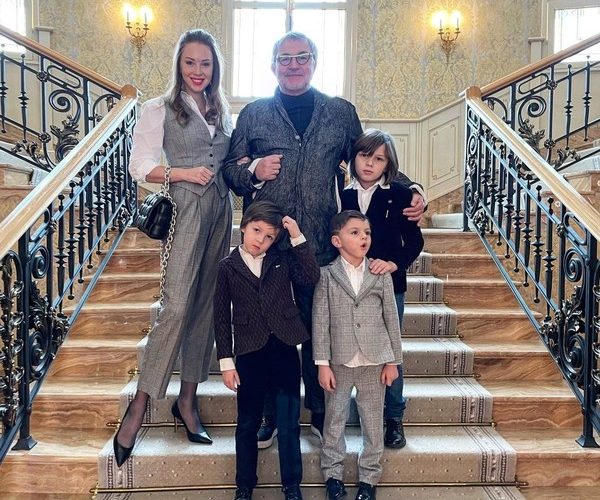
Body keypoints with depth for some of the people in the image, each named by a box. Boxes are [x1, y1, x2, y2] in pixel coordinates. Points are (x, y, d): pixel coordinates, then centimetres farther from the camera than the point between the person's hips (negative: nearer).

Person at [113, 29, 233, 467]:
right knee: (177, 307, -13)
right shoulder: (159, 110, 0)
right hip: (185, 209, -6)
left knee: (207, 305, 6)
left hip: (220, 210, 6)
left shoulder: (222, 111, 17)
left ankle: (188, 399, 17)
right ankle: (139, 406, -2)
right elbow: (141, 166, -5)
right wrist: (185, 173, -16)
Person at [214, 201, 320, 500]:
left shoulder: (283, 259, 4)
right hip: (250, 354, 0)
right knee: (248, 424, 13)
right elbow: (222, 317, 1)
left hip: (285, 350, 1)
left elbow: (310, 279, -12)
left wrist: (298, 238, -12)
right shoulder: (228, 266, 1)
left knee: (289, 424, 8)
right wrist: (226, 362, -2)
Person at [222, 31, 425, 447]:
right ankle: (269, 416, 25)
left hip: (322, 246, 0)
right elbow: (230, 171, 11)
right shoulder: (253, 114, 8)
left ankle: (320, 413, 27)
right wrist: (253, 171, -10)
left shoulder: (341, 113, 9)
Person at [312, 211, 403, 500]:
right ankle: (332, 474, 26)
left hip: (374, 360, 1)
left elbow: (391, 319, 4)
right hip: (339, 360, -1)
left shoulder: (381, 275, 1)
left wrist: (393, 361, 2)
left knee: (373, 421, 10)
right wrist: (322, 364, -7)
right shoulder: (327, 275, -3)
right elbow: (320, 321, -4)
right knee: (334, 419, 9)